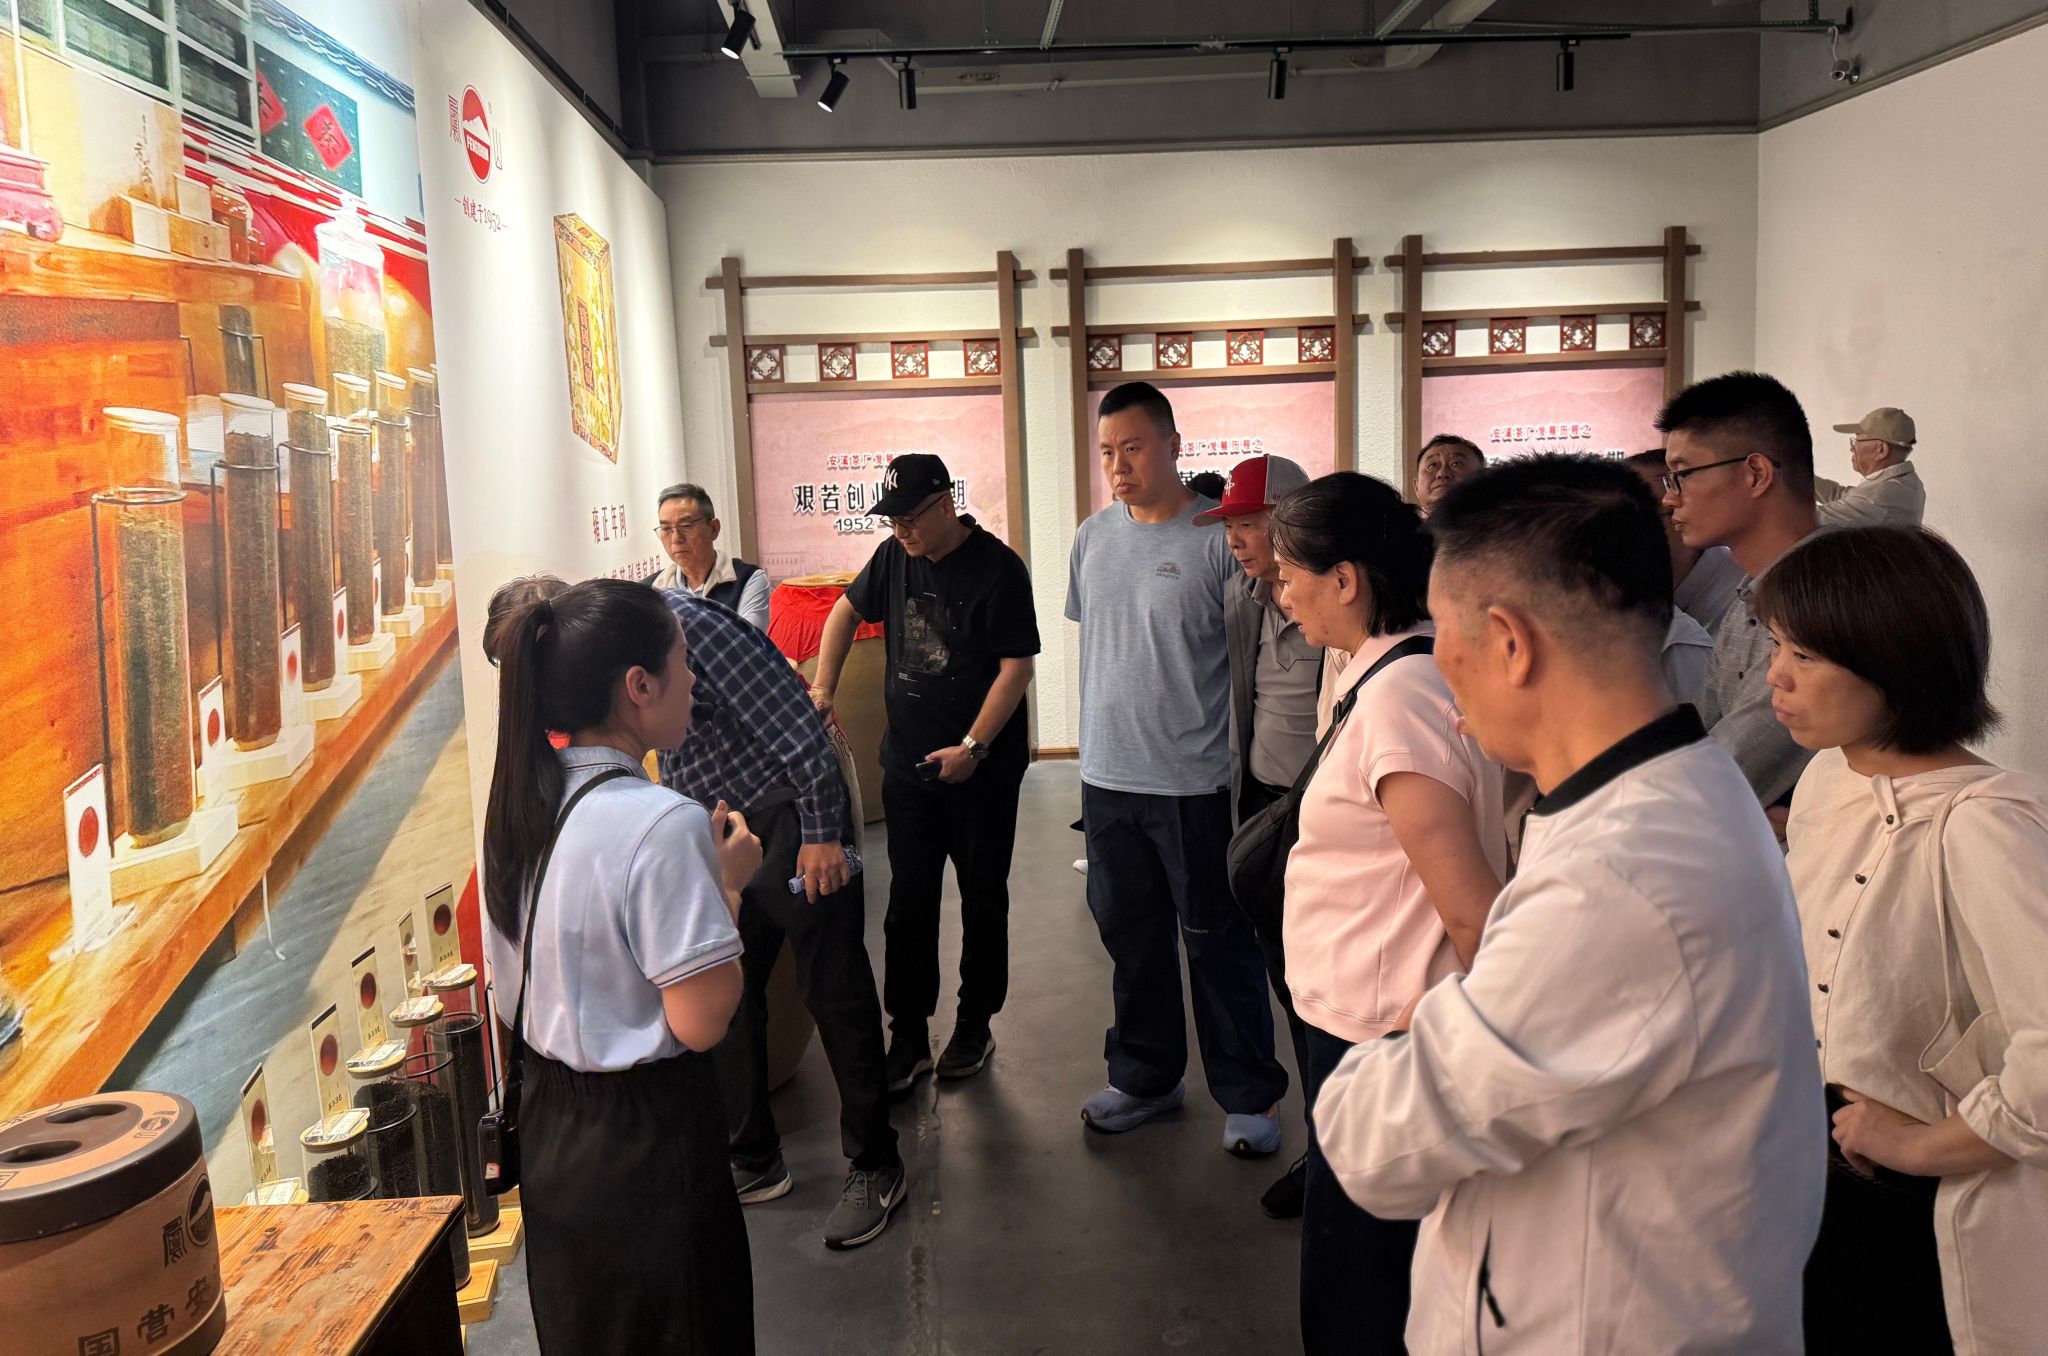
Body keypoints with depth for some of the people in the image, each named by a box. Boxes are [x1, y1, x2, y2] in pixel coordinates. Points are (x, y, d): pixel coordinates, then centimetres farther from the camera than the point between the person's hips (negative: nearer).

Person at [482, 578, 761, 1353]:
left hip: (547, 1124, 7)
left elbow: (510, 987, 9)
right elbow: (700, 1021, -23)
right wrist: (729, 883, -11)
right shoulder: (663, 825, -25)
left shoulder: (519, 806, -1)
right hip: (646, 1139, -7)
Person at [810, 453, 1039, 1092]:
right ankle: (908, 1037, 15)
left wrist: (972, 747, -19)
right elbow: (848, 610, 20)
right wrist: (823, 690, 10)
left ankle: (975, 1027, 24)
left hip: (981, 767, -5)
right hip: (907, 762, 5)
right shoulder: (895, 556, 4)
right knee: (908, 902, 6)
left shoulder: (997, 568, -13)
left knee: (982, 898, 9)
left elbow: (1017, 667, -15)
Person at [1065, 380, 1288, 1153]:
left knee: (1218, 944, 6)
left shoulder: (1219, 538, -12)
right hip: (1108, 777, 6)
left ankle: (1250, 1096, 23)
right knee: (1131, 937, 18)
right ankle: (1146, 1077, 36)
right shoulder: (1093, 538, 7)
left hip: (1193, 780, -6)